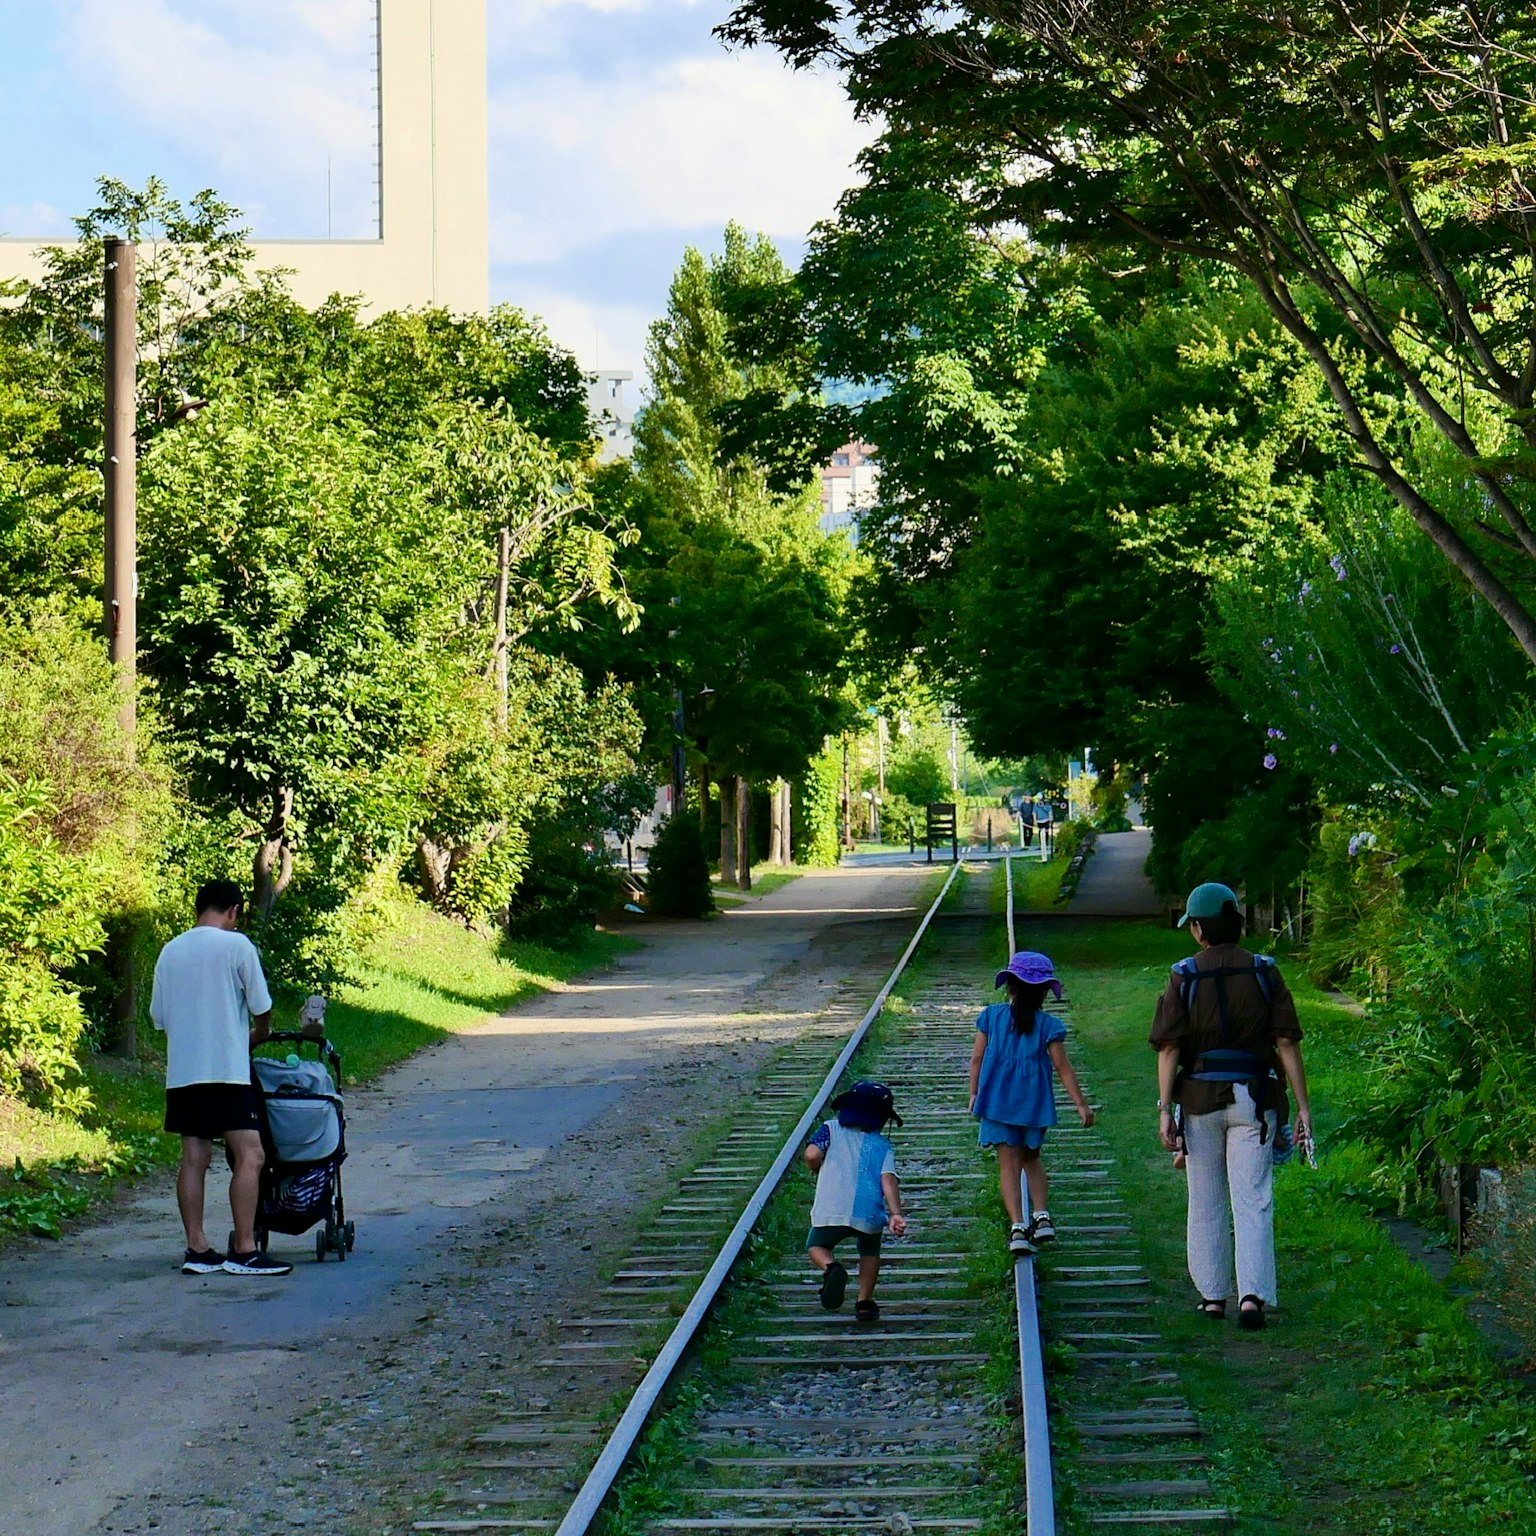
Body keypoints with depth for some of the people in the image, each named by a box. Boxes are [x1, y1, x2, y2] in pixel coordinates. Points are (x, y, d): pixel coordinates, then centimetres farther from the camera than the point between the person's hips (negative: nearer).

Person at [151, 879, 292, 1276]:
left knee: (194, 1159, 8)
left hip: (181, 1071, 7)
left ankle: (197, 1250, 7)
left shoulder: (170, 951, 12)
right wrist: (258, 1035, 17)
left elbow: (159, 1015, 16)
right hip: (225, 1069, -7)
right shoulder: (236, 945, -5)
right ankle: (244, 1251, -12)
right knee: (249, 1155, -7)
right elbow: (262, 1008, -3)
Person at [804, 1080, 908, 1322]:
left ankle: (831, 1267, -9)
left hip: (831, 1211, -1)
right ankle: (864, 1300, 19)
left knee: (816, 1246, 25)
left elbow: (812, 1154, -3)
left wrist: (817, 1170, 20)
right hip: (870, 1212, 1)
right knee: (869, 1251, 32)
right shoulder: (883, 1145, 17)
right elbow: (888, 1178, -1)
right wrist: (896, 1214, -11)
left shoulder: (831, 1130, 15)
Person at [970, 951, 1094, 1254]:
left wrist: (974, 1094, 15)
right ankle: (1042, 1215, 6)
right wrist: (1081, 1104, 1)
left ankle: (1017, 1225, -11)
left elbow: (977, 1058, 3)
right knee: (1031, 1159, 20)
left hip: (997, 1100, -1)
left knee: (1009, 1163, 0)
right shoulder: (1049, 1025, -4)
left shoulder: (991, 1016, -1)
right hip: (1035, 1102, 1)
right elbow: (1062, 1067, -4)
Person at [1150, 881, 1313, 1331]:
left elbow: (1169, 1049, -6)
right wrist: (1302, 1106, 0)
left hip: (1200, 1099, 0)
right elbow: (1286, 1044, -2)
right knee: (1253, 1201, -2)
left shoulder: (1184, 977, -2)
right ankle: (1252, 1295, -16)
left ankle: (1212, 1295, 20)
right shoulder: (1264, 972, 1)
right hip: (1254, 1099, 0)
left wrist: (1165, 1109, -4)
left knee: (1206, 1204, 13)